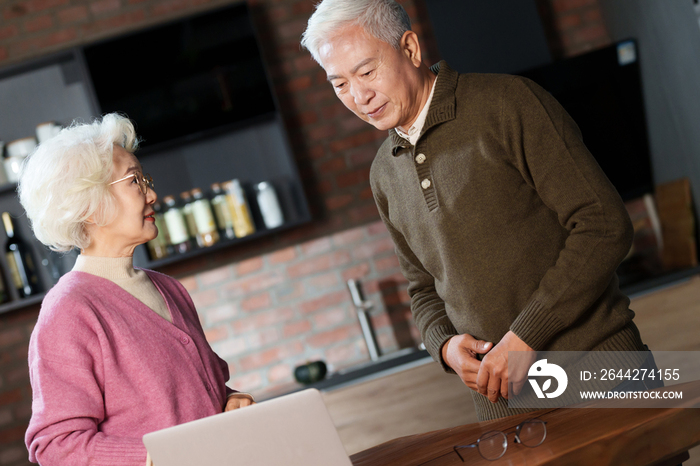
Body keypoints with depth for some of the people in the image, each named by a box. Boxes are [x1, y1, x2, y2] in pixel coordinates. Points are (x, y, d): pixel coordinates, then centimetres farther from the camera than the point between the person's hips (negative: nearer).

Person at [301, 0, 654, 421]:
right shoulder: (385, 174, 12)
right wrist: (445, 345, -2)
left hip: (595, 372, -5)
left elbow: (604, 225, -14)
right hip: (498, 396, 5)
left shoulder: (506, 105, -9)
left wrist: (524, 337, -17)